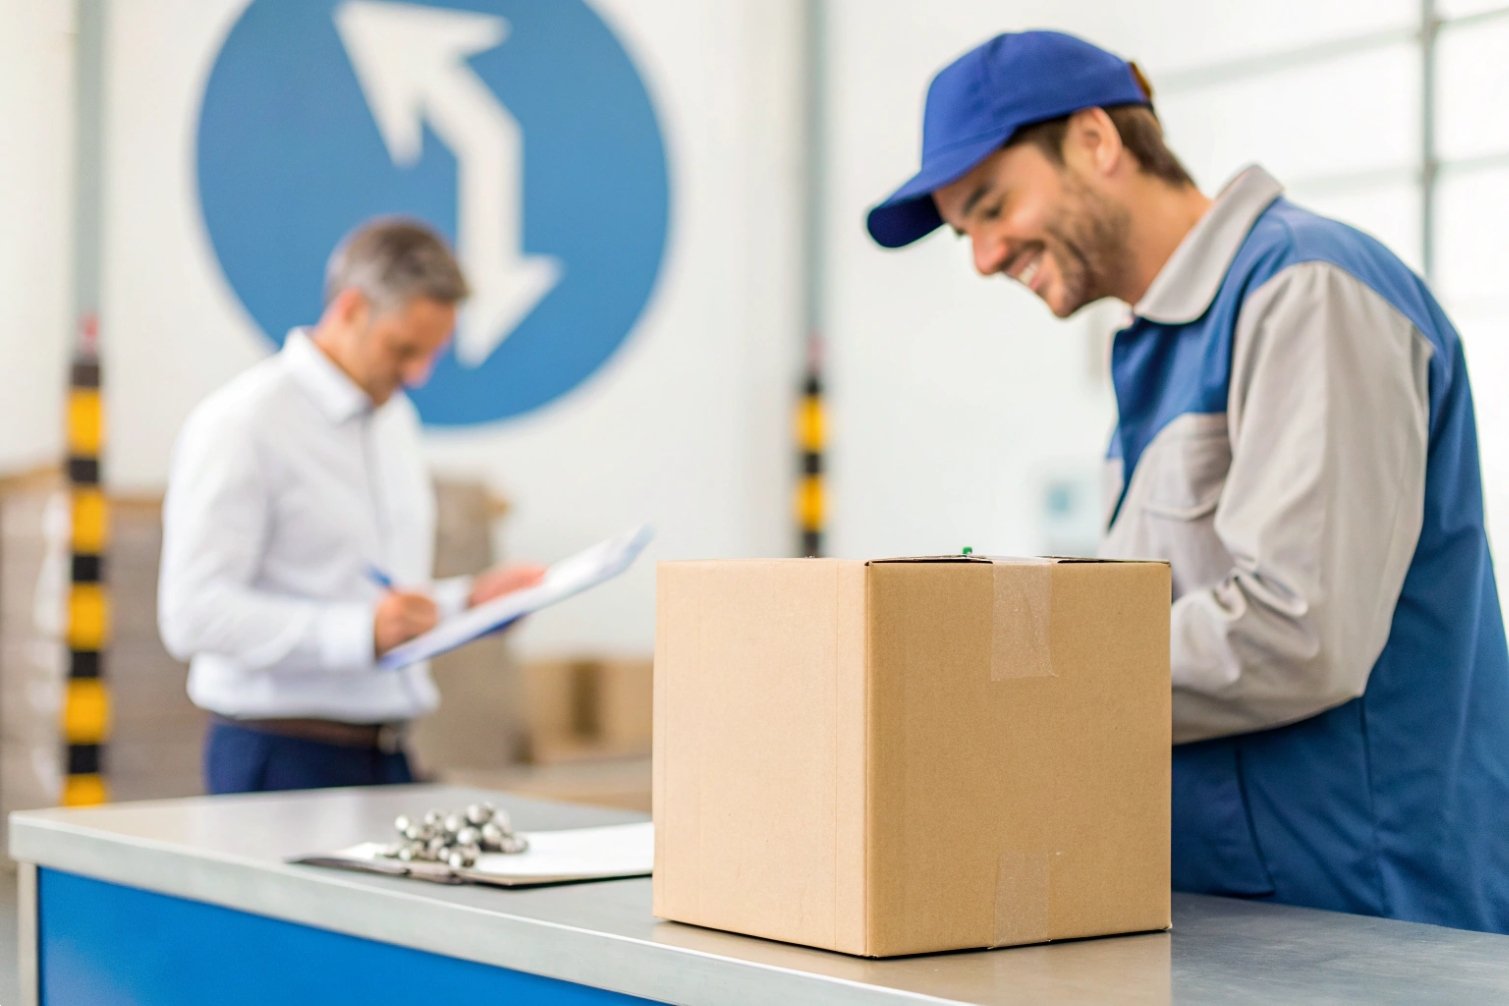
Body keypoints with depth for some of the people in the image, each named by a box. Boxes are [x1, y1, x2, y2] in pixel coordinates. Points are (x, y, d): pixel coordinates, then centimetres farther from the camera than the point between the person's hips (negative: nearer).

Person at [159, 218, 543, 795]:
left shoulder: (395, 419, 16)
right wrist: (361, 631, -25)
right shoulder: (241, 426, -10)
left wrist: (468, 601, 6)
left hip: (386, 754, 7)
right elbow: (192, 614, -18)